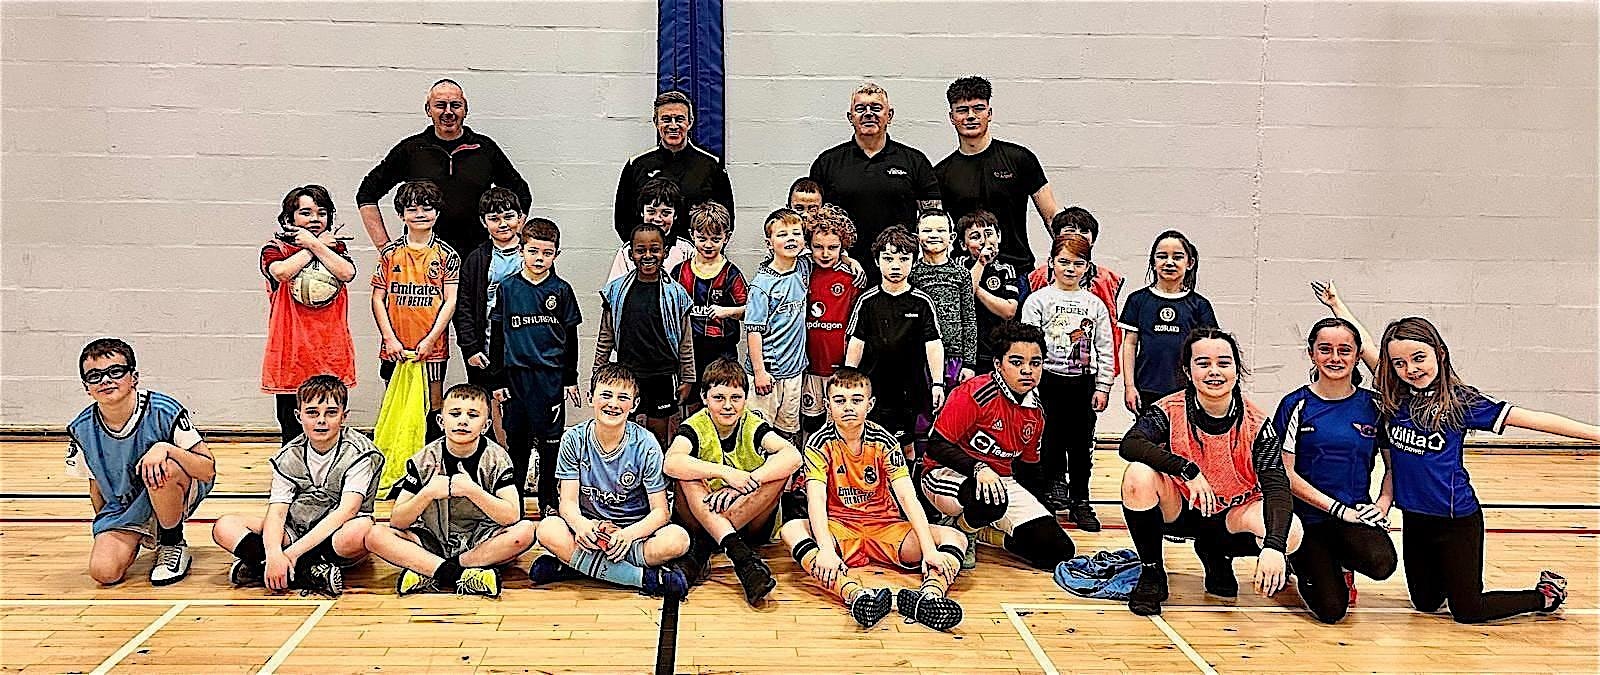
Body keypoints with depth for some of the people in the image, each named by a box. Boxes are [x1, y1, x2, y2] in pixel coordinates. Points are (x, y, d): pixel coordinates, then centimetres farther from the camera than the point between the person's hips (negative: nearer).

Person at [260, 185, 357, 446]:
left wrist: (314, 244, -8)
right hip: (292, 354, -2)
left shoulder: (335, 246, 13)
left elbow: (347, 273, -9)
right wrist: (319, 244, -8)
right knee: (293, 432, 3)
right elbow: (282, 271, -20)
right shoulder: (275, 249, 4)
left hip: (332, 354, 2)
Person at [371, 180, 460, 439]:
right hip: (395, 348, 1)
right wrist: (390, 339, -6)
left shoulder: (446, 254, 1)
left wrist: (430, 340, -11)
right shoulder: (390, 253, 5)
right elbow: (378, 298, 4)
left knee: (432, 409, 4)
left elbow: (450, 301, -3)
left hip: (432, 347, -1)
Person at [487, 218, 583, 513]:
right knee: (517, 439, 8)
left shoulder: (561, 290, 3)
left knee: (550, 441, 5)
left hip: (551, 374, 0)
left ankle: (549, 500, 18)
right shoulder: (507, 287, 2)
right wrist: (498, 378, 2)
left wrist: (571, 379, 5)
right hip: (516, 373, 0)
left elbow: (571, 337, 8)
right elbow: (497, 334, 5)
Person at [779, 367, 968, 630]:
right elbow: (816, 499, -22)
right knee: (791, 530, -33)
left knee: (955, 537, -19)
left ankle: (929, 594, -52)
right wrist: (826, 549, -41)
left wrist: (929, 550, -29)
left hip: (884, 527, 2)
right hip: (838, 529, -2)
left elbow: (908, 497, -15)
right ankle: (856, 594, -55)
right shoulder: (820, 443, -8)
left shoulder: (884, 441, -5)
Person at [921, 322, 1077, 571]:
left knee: (1057, 551, -10)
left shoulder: (1036, 410, 5)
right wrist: (979, 468, -34)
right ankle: (960, 529, -6)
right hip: (948, 474, -6)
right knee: (991, 501, -42)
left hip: (1001, 480, 7)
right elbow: (936, 446, -20)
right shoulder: (974, 394, -19)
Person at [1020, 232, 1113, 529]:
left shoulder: (1095, 304, 8)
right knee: (1047, 443, 0)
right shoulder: (1038, 300, -1)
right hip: (1048, 381, -3)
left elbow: (1104, 350, 9)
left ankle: (1080, 501, 19)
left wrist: (1102, 387, 3)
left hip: (1083, 383, 3)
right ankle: (1043, 498, 11)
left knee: (1082, 445, 8)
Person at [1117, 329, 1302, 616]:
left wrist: (1273, 547, -43)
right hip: (1177, 511, -1)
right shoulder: (1170, 410, -17)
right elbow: (1130, 444, -35)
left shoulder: (1256, 424, -15)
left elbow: (1277, 487, -26)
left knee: (1290, 531, -27)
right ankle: (1151, 575, -10)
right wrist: (1188, 471, -45)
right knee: (1139, 475, -32)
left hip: (1233, 515, 1)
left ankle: (1217, 554, 7)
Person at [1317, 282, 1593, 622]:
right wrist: (1336, 305, 7)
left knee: (1467, 611, 6)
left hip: (1456, 520, -5)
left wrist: (1594, 432, -19)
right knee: (1425, 603, 18)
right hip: (1415, 518, 5)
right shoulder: (1393, 397, -3)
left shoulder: (1461, 401, -13)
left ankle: (1547, 594, 28)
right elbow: (1365, 347, 4)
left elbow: (1528, 418, -14)